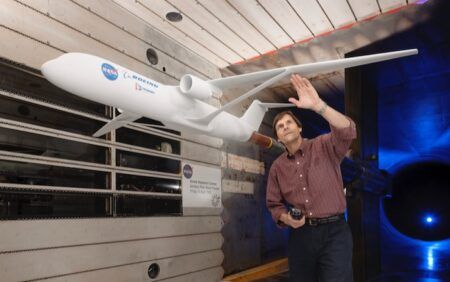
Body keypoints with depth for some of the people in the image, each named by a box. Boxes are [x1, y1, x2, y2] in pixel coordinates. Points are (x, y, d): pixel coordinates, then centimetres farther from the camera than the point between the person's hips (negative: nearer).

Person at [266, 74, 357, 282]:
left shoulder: (324, 147, -2)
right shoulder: (277, 167, 9)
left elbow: (347, 132, -23)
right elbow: (274, 204, 14)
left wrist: (318, 105, -34)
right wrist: (285, 218, -9)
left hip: (334, 232, -3)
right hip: (300, 235, 4)